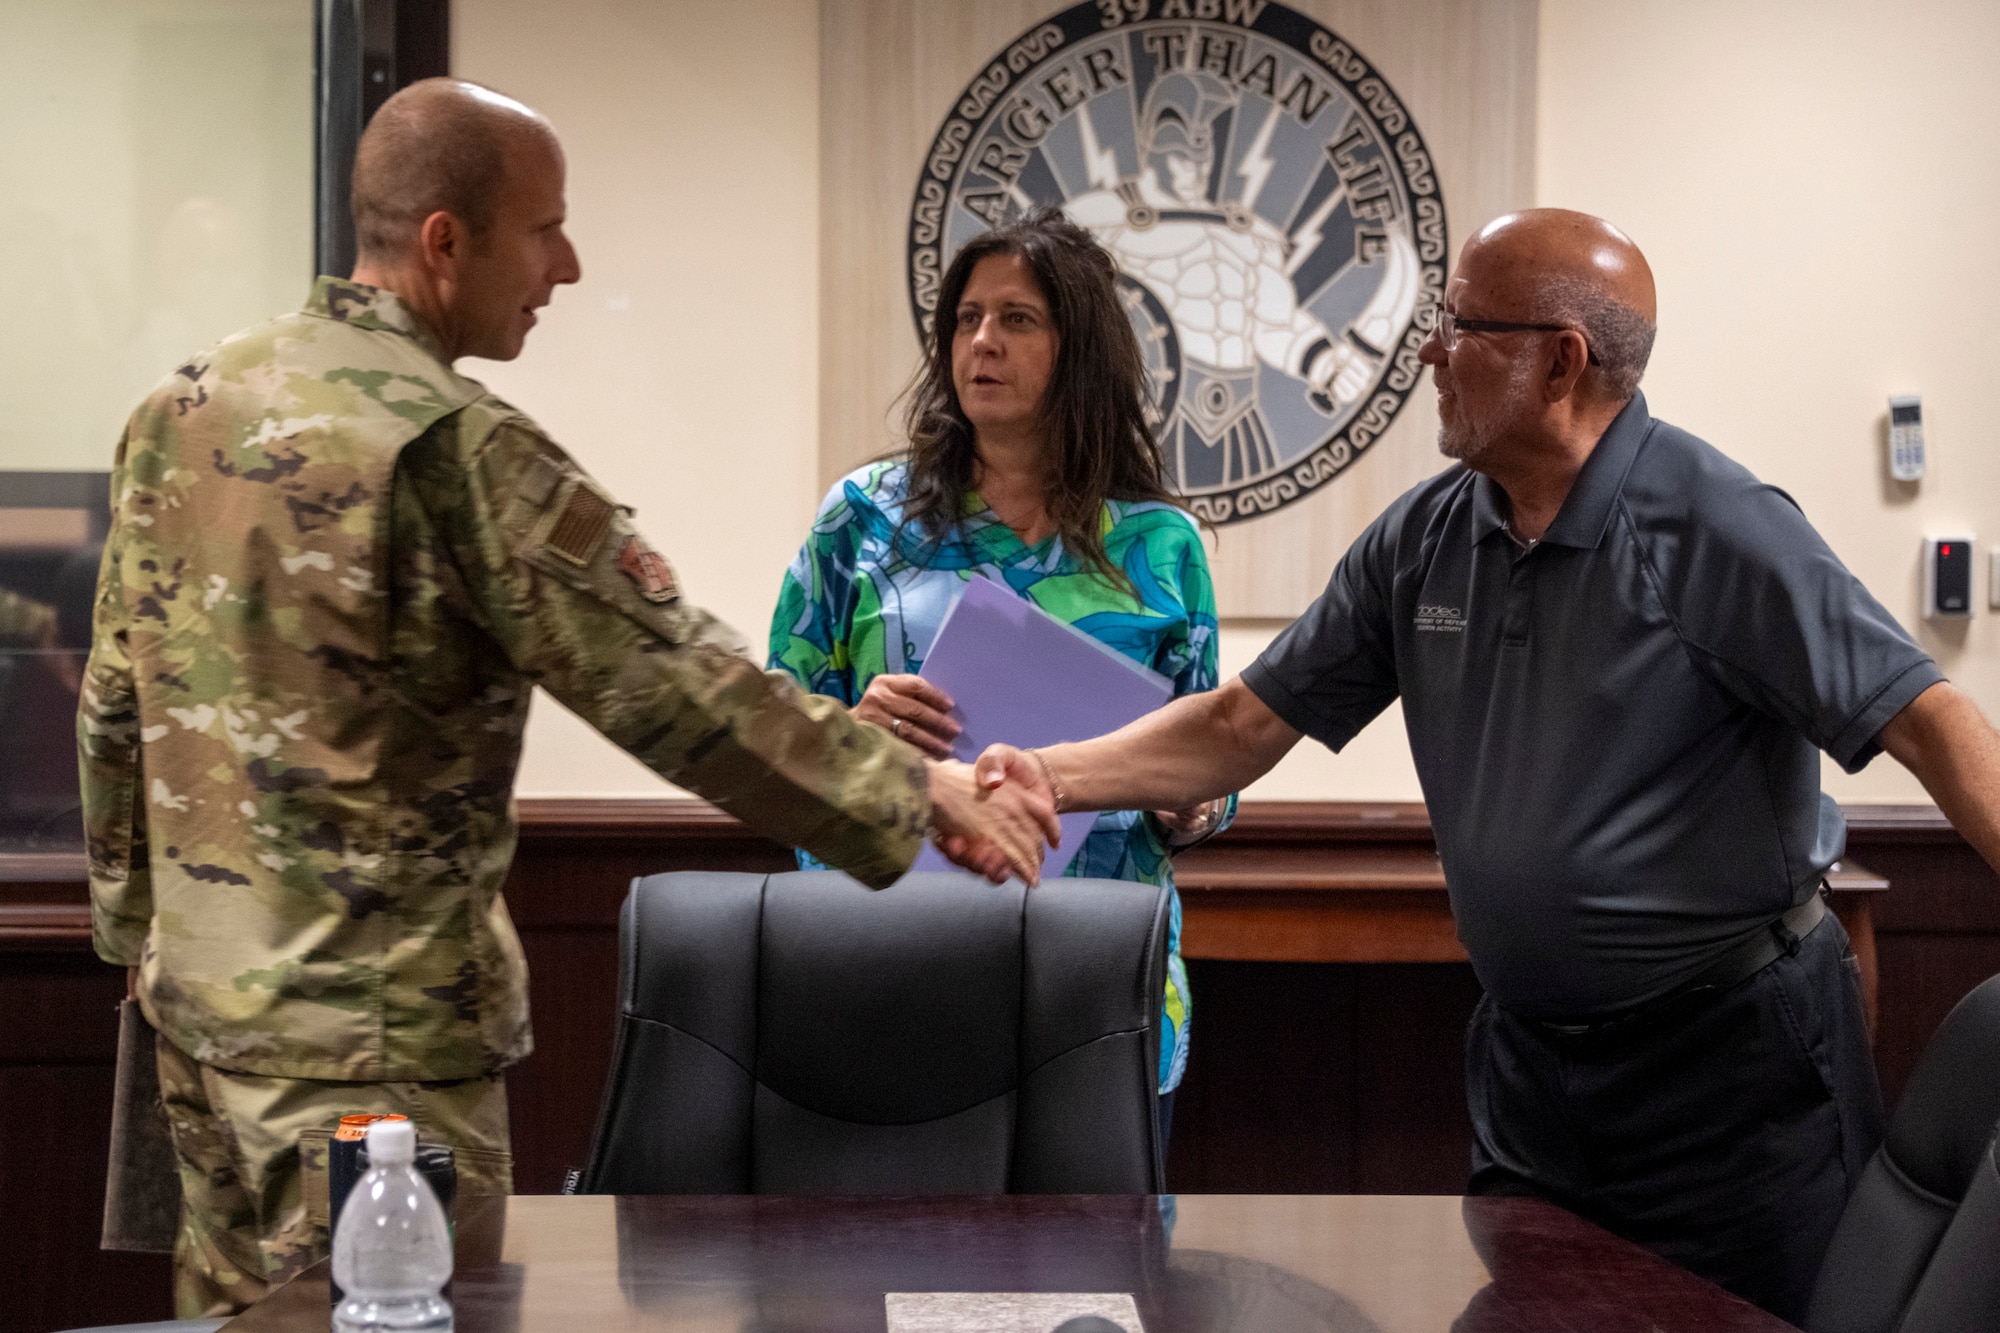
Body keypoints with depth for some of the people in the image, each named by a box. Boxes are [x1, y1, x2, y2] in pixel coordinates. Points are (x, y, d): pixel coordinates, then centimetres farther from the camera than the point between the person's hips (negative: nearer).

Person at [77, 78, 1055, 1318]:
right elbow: (672, 686, -20)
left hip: (199, 992, 8)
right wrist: (918, 791, -12)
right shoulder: (455, 446, -19)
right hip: (373, 1024, -8)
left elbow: (117, 706, 12)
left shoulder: (180, 407, 5)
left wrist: (138, 929, 22)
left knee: (235, 1310, 19)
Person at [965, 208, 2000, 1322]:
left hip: (1734, 1049, -6)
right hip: (1533, 1054, 6)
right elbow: (1246, 726, 5)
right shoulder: (1422, 542, 3)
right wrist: (1053, 776, -8)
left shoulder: (1717, 530, -15)